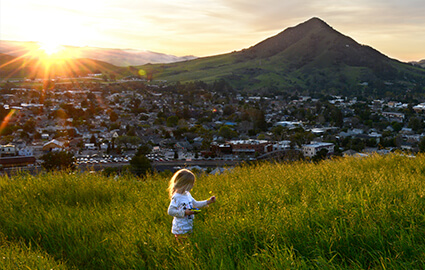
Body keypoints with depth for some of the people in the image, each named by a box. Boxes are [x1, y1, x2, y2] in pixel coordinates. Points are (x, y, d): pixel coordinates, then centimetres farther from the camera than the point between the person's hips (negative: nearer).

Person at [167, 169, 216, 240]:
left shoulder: (187, 194, 8)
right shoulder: (176, 197, -19)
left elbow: (195, 204, 20)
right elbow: (170, 211, -22)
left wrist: (208, 202, 13)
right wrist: (184, 212, -25)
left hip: (188, 227, 8)